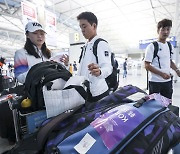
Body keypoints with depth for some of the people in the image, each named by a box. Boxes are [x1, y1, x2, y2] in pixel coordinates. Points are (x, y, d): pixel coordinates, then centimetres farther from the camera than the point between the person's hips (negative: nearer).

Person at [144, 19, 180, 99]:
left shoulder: (170, 46, 11)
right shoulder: (152, 46, -9)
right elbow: (147, 66, -13)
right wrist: (162, 74, -19)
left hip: (168, 81, 6)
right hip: (155, 82, -6)